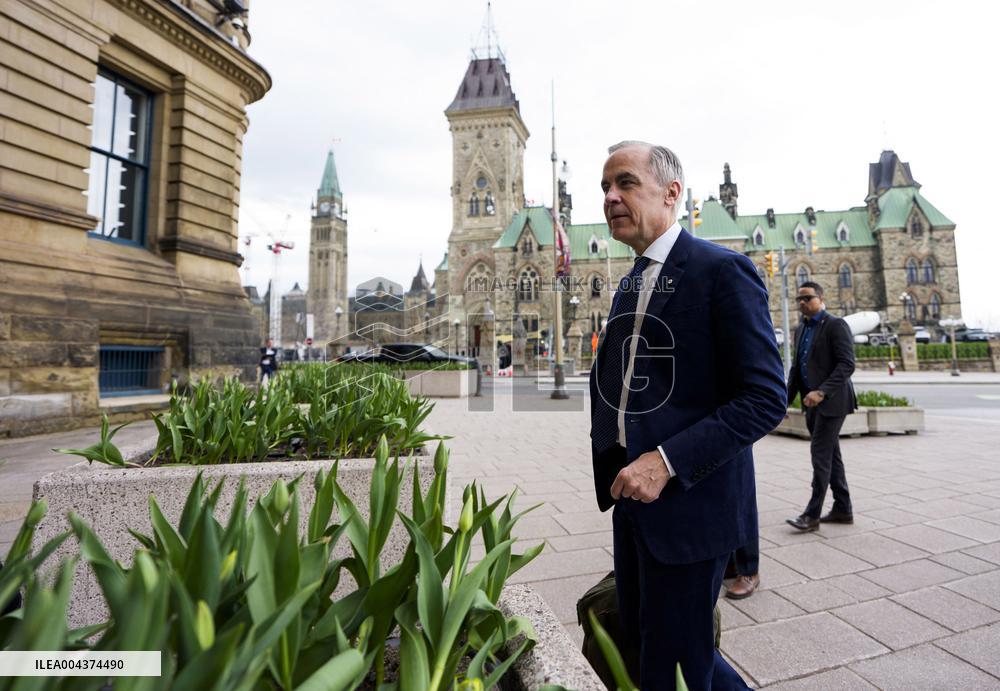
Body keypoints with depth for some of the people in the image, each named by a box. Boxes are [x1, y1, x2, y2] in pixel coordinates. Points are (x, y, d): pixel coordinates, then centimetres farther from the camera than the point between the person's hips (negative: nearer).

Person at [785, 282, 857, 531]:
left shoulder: (836, 325, -8)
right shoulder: (800, 330, 15)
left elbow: (847, 364, -17)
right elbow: (796, 368, 18)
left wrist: (822, 392, -26)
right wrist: (786, 399, 10)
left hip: (831, 401, -8)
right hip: (812, 402, 8)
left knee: (820, 454, -6)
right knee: (830, 454, 12)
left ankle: (812, 513, 0)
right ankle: (843, 509, 23)